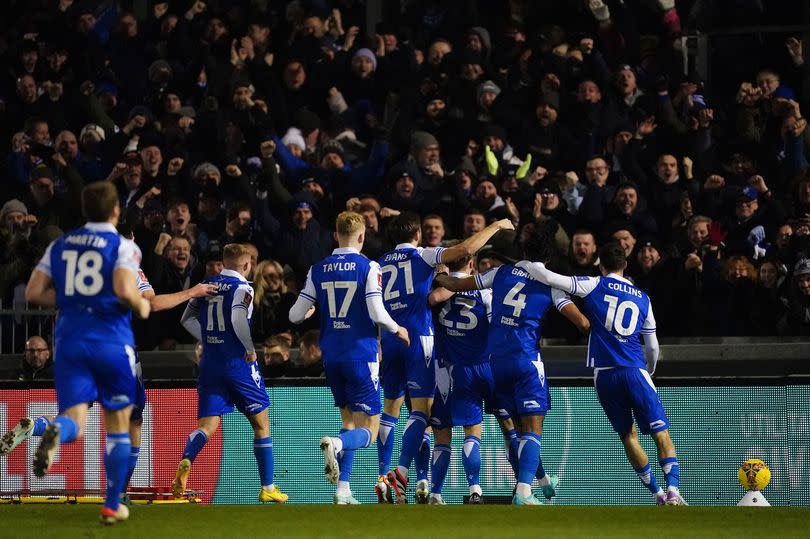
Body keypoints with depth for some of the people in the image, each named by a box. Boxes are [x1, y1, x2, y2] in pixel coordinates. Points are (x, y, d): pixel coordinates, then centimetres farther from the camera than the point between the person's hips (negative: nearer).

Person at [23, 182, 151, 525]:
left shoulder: (59, 246, 10)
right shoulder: (123, 247, -5)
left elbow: (34, 293, 5)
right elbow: (124, 291, -21)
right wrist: (141, 306, 0)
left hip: (70, 340, 3)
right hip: (112, 342, -3)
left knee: (75, 419, -4)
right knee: (117, 422, 13)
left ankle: (56, 432, -43)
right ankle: (112, 505, 16)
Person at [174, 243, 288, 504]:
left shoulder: (207, 285, 10)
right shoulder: (242, 287, -8)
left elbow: (188, 319, 13)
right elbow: (238, 319, -23)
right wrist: (250, 349, -11)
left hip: (210, 363, 5)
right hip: (238, 363, -5)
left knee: (207, 424, 0)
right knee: (261, 423, 10)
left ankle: (185, 462, -31)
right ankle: (268, 488, 13)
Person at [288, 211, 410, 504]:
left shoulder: (318, 269, 5)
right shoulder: (368, 267, -7)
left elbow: (296, 315, 5)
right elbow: (377, 314, -15)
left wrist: (306, 312, 29)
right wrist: (397, 330, 5)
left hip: (331, 356, 5)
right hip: (361, 354, -5)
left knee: (349, 421, 19)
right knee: (368, 430, -1)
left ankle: (343, 491, 7)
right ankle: (336, 444, -35)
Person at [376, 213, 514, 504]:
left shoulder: (382, 262, 14)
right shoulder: (422, 255, 0)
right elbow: (465, 249, -11)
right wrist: (495, 226, -1)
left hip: (389, 338, 5)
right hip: (418, 337, -5)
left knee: (390, 409, 13)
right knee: (421, 408, -7)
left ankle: (383, 477, 10)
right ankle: (401, 471, -23)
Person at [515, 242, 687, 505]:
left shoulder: (595, 286, 5)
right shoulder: (642, 298, 13)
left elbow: (548, 277, -2)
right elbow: (653, 348, 20)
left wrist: (526, 264, 17)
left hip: (604, 373, 0)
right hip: (635, 371, 0)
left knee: (628, 436, 14)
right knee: (662, 433, -3)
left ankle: (657, 493, 15)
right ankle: (673, 491, -21)